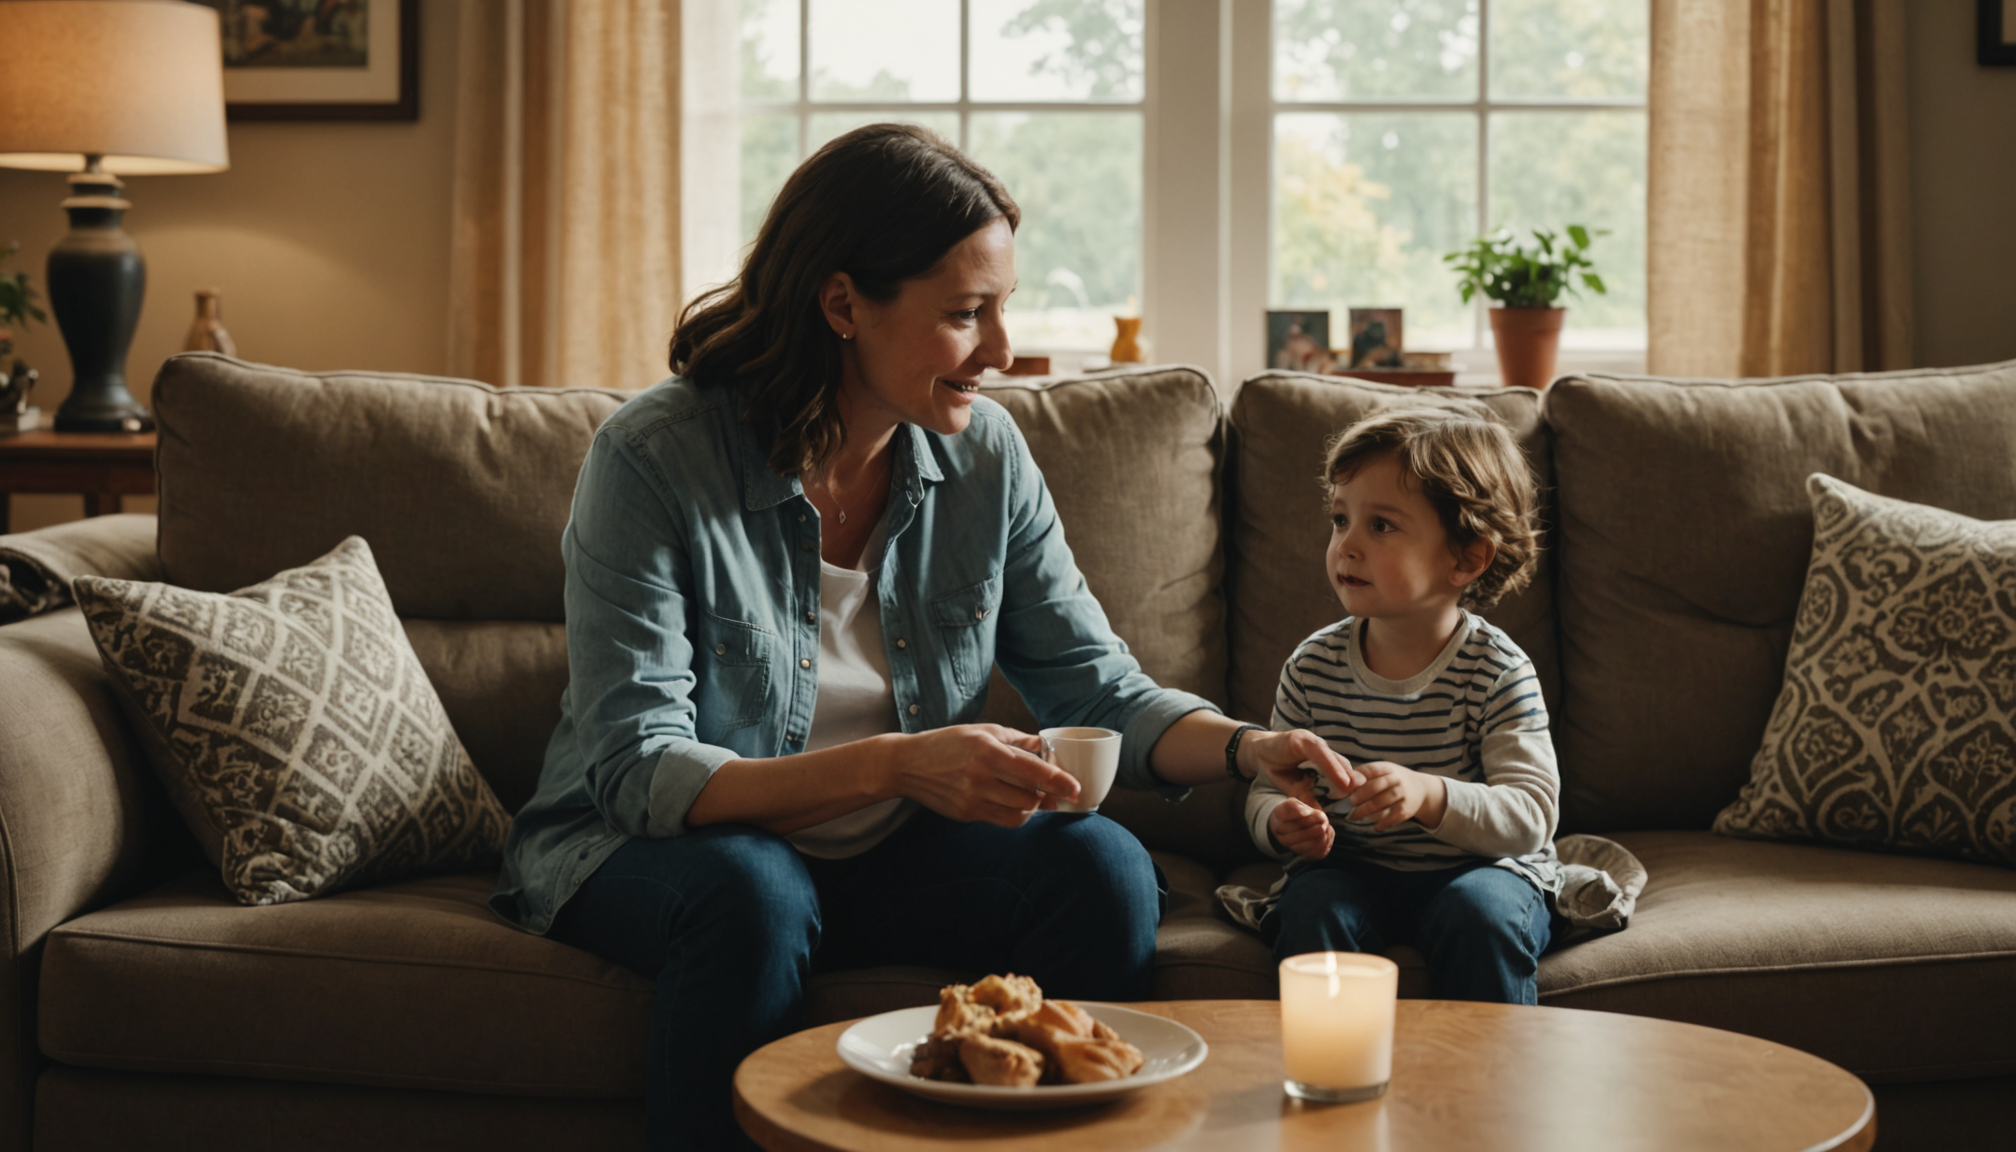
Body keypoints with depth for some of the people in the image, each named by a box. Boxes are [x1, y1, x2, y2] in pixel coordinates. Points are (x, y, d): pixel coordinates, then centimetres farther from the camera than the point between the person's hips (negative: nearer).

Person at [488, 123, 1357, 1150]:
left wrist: (1245, 748, -20)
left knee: (1102, 868, -21)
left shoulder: (984, 455, -4)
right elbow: (639, 773, -24)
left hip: (892, 853, 4)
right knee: (752, 897, -36)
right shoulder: (652, 459, -19)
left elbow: (1096, 688, 1)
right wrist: (892, 766, -37)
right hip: (647, 852, -4)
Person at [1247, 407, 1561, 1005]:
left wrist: (1430, 796, -37)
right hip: (1352, 869, 2)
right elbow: (1267, 787, 6)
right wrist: (1281, 822, -20)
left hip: (1478, 867, -2)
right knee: (1313, 909, -28)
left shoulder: (1497, 671, -13)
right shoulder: (1312, 667, -2)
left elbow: (1530, 816, -19)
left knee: (1481, 915, -32)